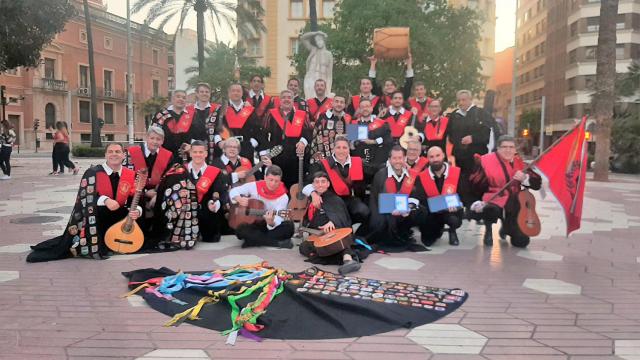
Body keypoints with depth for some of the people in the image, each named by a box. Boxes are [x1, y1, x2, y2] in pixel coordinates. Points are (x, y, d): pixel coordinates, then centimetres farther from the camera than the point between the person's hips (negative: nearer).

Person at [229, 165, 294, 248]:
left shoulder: (283, 197, -14)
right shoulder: (254, 186, -8)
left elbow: (278, 219, -24)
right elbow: (233, 191, 2)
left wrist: (271, 222, -48)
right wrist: (239, 199, -21)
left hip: (272, 226, -1)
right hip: (253, 224, 2)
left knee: (289, 227, -31)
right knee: (240, 230, -33)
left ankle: (254, 239, -22)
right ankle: (279, 242, -27)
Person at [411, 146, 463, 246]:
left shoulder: (457, 172, -9)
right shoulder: (422, 177, -7)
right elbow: (420, 200, -12)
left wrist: (455, 205, -29)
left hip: (452, 211, -1)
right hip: (432, 213, 1)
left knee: (454, 220, -35)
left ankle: (452, 231, 6)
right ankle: (436, 230, 25)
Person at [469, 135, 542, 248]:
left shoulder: (519, 163, 5)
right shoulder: (487, 160, -8)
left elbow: (537, 183, 3)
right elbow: (476, 184, -7)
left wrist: (525, 178, -17)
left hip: (513, 205, 4)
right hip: (494, 200, -4)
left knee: (522, 241, -1)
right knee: (491, 210, -43)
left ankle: (506, 227, 37)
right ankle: (488, 230, -4)